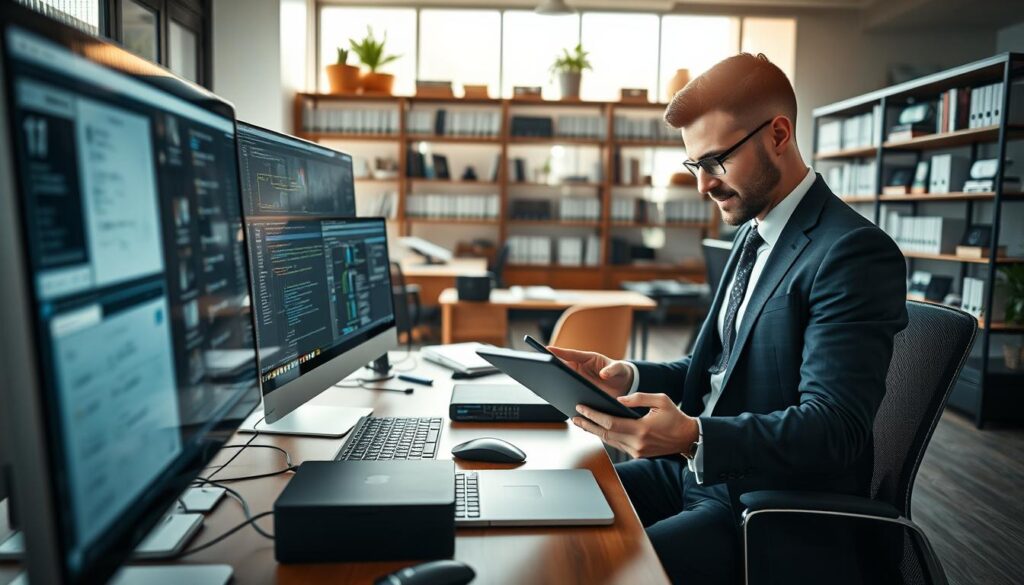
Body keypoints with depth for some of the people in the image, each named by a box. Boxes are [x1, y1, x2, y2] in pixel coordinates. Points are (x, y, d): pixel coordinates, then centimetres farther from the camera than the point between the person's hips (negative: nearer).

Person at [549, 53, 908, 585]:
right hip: (697, 467, 8)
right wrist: (629, 377, -3)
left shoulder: (854, 252, -17)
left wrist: (691, 436, -36)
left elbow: (835, 427, -22)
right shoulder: (752, 234, 11)